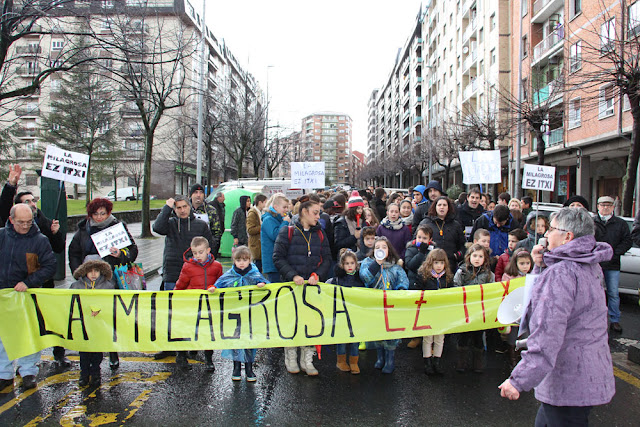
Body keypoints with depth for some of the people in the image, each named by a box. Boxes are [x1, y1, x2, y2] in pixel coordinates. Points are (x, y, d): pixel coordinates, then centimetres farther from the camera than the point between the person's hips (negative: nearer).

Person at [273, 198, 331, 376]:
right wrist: (293, 275, -17)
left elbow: (327, 259, 8)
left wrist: (317, 275, -10)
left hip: (314, 286, 3)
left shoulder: (320, 234, 11)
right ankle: (291, 358, 20)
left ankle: (307, 360, 13)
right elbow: (278, 257, -6)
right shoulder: (287, 232, -1)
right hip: (292, 285, -3)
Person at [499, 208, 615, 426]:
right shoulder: (590, 267, 8)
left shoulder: (560, 273, -23)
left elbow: (547, 334, -30)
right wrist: (543, 266, 4)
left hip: (568, 385, -10)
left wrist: (519, 379, -30)